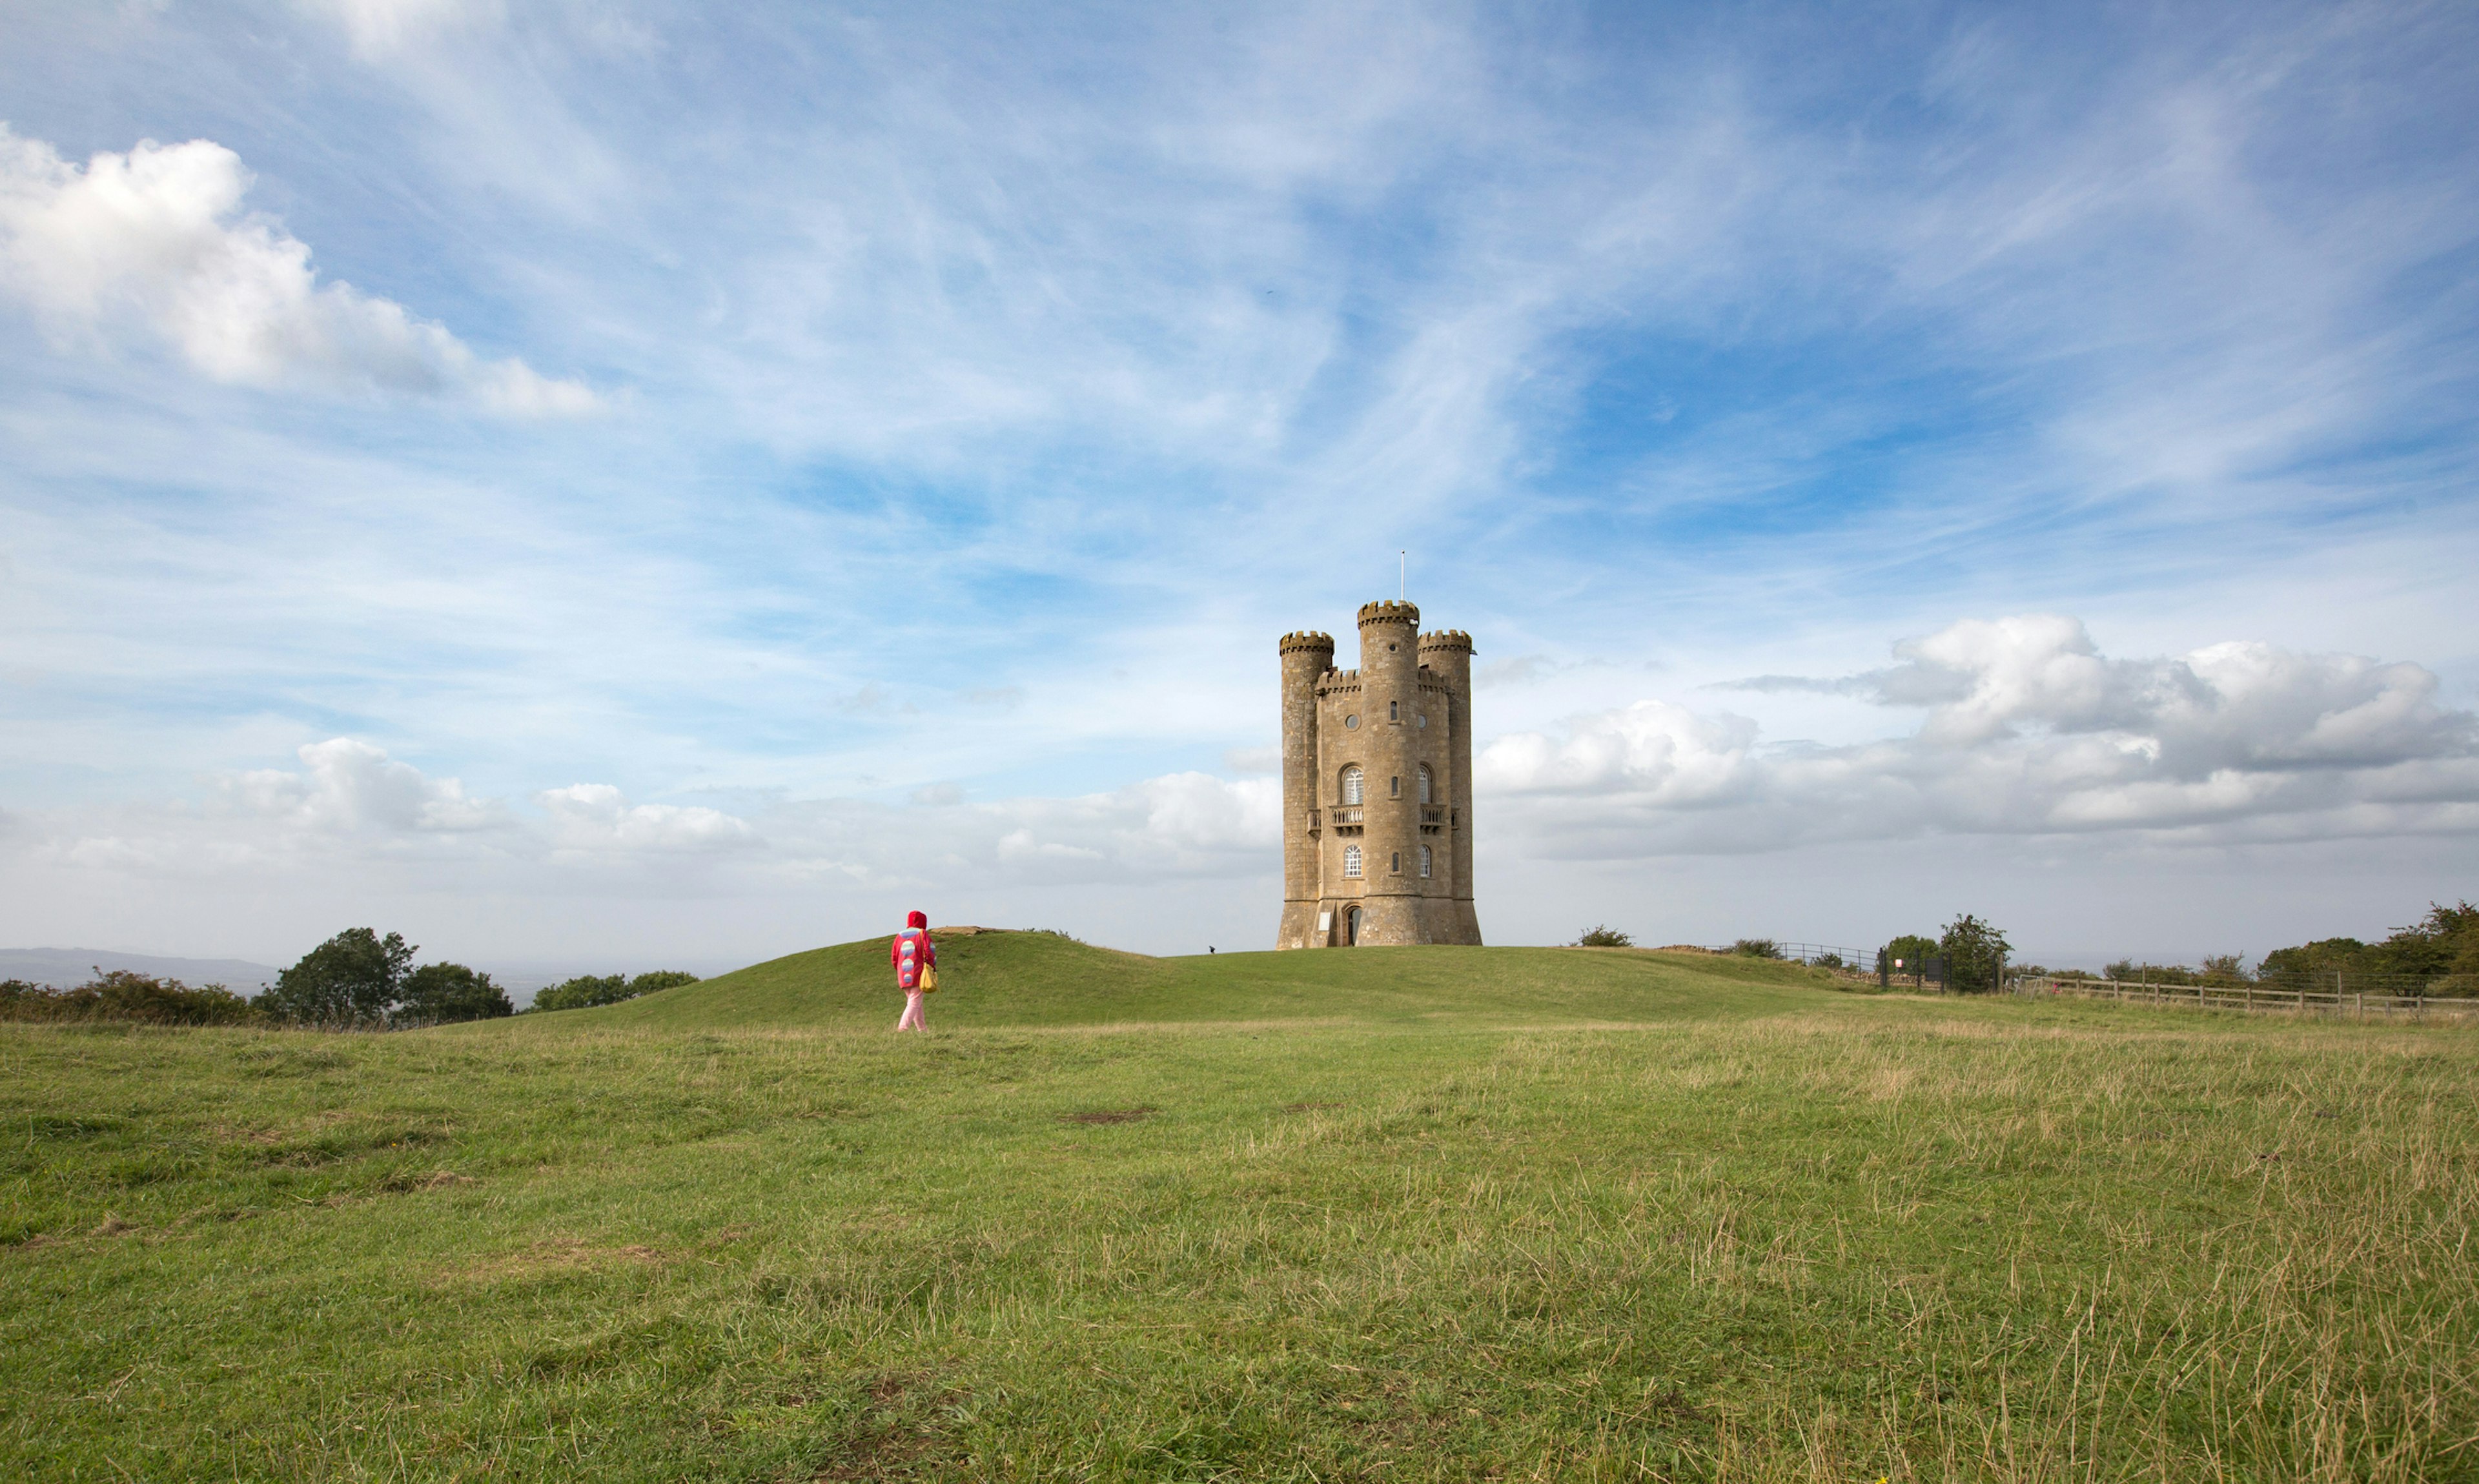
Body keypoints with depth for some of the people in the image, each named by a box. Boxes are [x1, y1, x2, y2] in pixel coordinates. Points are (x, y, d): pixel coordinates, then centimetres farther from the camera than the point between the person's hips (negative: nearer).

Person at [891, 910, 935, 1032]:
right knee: (915, 1003, -7)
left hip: (903, 976, 6)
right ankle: (903, 1027, -21)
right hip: (918, 974, -6)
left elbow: (893, 958, 11)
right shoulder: (922, 934, -1)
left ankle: (922, 1029, 18)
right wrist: (932, 967, 5)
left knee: (913, 1003, 15)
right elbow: (929, 953, -8)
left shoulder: (899, 936, 13)